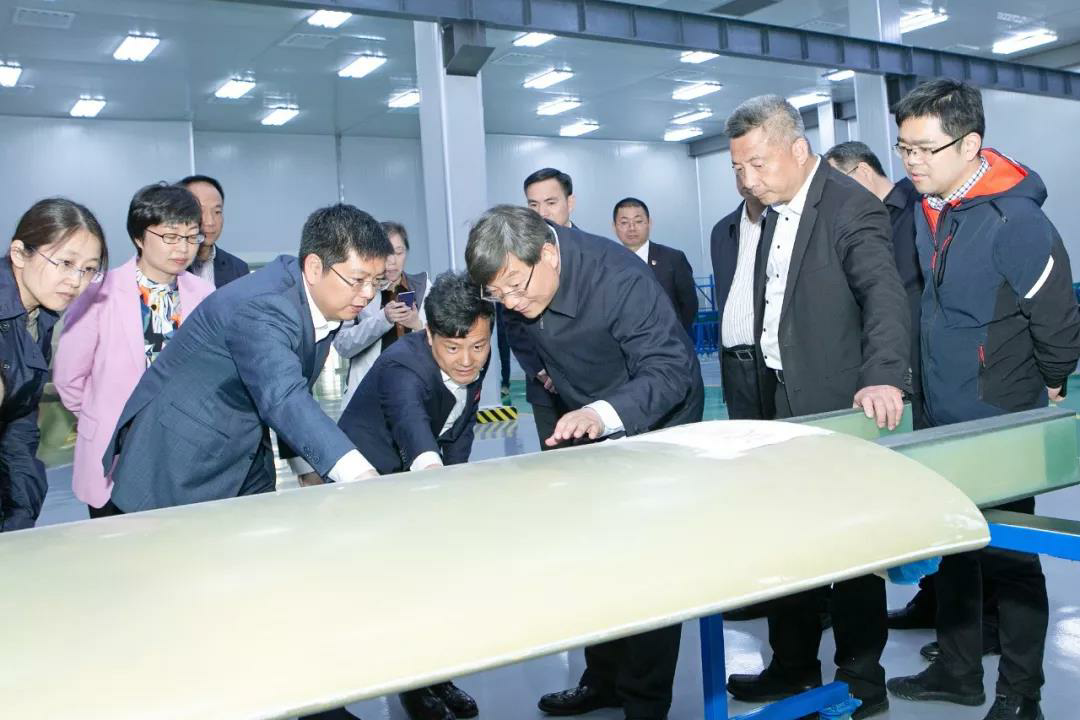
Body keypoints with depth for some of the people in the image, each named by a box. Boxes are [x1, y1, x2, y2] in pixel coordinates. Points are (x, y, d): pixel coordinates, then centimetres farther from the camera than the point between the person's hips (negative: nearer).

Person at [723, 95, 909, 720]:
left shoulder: (852, 208, -14)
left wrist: (883, 377, -42)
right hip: (787, 401, 8)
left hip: (840, 407, -8)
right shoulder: (776, 211, 11)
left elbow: (885, 296, -27)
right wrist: (766, 395, 10)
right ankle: (793, 667, 30)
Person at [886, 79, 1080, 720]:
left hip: (1000, 427, -7)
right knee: (954, 546, 17)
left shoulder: (1014, 220, -22)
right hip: (943, 421, 7)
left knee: (1008, 557, 6)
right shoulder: (926, 210, 1)